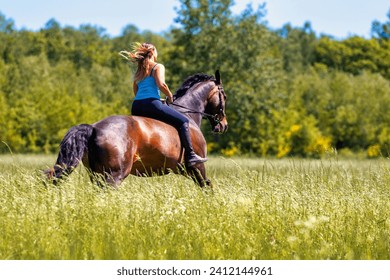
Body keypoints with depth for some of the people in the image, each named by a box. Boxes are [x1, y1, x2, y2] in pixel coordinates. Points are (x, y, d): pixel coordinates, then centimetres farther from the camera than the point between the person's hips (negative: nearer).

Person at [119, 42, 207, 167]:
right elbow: (161, 85, -16)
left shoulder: (138, 71, 23)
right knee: (183, 121, 0)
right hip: (151, 104, -7)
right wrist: (170, 96, 1)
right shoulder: (158, 67, 2)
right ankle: (190, 156, -9)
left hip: (136, 109, 7)